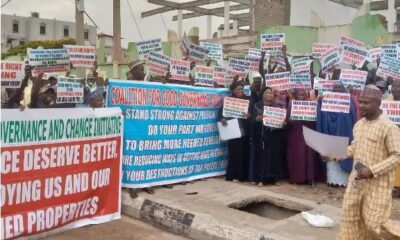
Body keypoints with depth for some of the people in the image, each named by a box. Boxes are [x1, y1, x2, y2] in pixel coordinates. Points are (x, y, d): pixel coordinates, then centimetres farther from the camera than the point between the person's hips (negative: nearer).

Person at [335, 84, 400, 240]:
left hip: (378, 183, -7)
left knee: (373, 223, 0)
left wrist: (372, 171, -23)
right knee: (350, 217, 11)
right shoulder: (358, 125, 6)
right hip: (357, 179, 7)